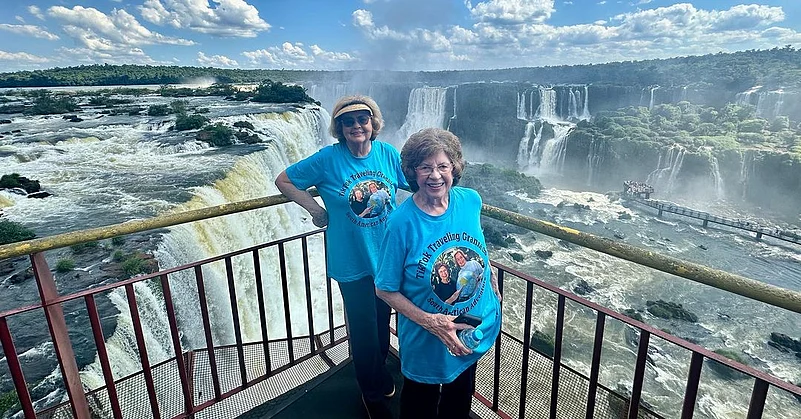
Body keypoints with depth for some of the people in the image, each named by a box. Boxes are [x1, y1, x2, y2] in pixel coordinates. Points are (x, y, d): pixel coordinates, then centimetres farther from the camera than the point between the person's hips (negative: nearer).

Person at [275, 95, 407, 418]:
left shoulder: (388, 154, -6)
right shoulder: (328, 159, -13)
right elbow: (283, 180, -2)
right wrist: (315, 209, -9)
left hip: (387, 257, 3)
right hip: (352, 262, -3)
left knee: (382, 321, 22)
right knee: (363, 330, 11)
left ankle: (379, 371, 53)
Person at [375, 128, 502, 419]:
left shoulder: (471, 201, -14)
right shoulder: (402, 222, -26)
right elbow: (385, 289, -17)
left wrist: (493, 285, 11)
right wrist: (429, 321, -25)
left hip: (479, 326, 4)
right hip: (426, 340, -4)